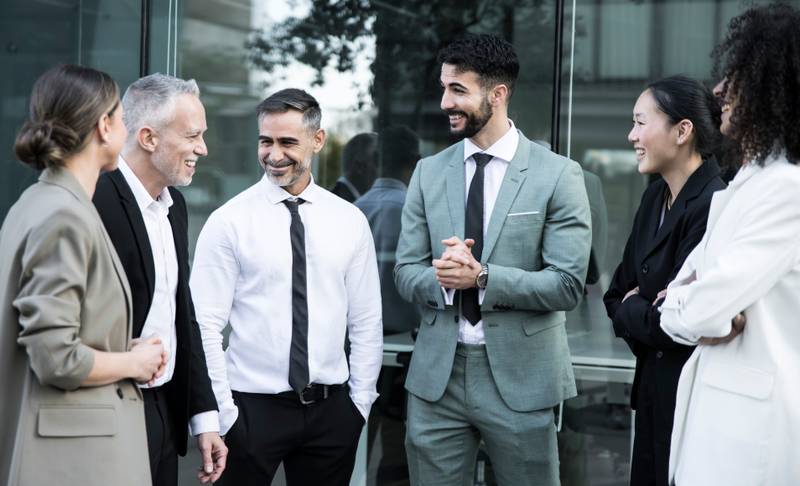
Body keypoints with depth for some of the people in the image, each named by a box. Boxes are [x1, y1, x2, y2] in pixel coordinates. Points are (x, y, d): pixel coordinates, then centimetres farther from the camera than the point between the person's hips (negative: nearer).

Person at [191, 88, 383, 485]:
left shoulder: (349, 221, 4)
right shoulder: (228, 221, -5)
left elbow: (366, 323, 7)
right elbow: (207, 326, -7)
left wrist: (360, 403, 3)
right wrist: (223, 412, -10)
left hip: (331, 408, 3)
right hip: (252, 407, -2)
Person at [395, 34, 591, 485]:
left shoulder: (558, 175, -6)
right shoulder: (429, 172, 7)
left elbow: (567, 285, -10)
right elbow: (406, 271, 7)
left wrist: (482, 276, -21)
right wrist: (442, 279, -16)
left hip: (520, 377, -3)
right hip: (438, 373, 3)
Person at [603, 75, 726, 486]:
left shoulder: (712, 206, -21)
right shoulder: (655, 197, 7)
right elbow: (617, 293, 12)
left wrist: (629, 310, -4)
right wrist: (644, 314, -8)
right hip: (652, 383, 8)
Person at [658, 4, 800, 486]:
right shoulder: (742, 184, 14)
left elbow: (701, 310, -22)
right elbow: (678, 310, 14)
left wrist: (682, 303, 0)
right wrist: (687, 307, -8)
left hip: (753, 420, -9)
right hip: (717, 404, 9)